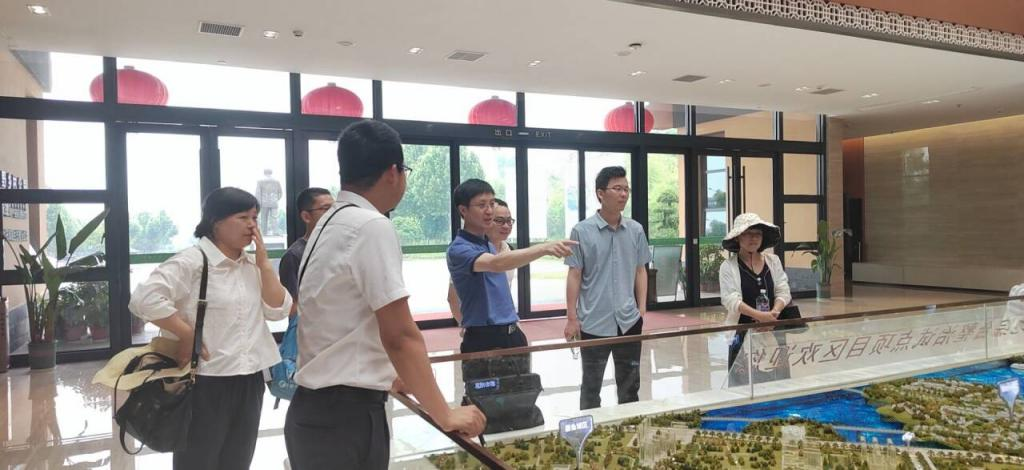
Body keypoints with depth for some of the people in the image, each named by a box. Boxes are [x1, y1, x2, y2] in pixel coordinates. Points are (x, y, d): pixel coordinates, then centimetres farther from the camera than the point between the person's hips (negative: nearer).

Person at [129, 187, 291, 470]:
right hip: (206, 383, -7)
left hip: (249, 381, 7)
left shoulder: (252, 264, 9)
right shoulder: (192, 262, -13)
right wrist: (185, 335, -18)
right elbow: (144, 298, -23)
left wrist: (263, 262, -4)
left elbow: (279, 310, 3)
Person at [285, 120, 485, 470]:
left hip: (318, 411, 9)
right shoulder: (372, 227, -18)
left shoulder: (329, 225, 11)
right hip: (347, 417, -9)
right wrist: (445, 415, -12)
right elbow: (400, 336, -21)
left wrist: (385, 376, 34)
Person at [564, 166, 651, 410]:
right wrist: (571, 317, -7)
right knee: (591, 386, 9)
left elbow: (640, 271, 10)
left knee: (630, 385, 14)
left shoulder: (636, 230, 4)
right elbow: (574, 276, -5)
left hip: (629, 321, 3)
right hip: (594, 323, -3)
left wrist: (642, 309, 5)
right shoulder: (582, 231, -7)